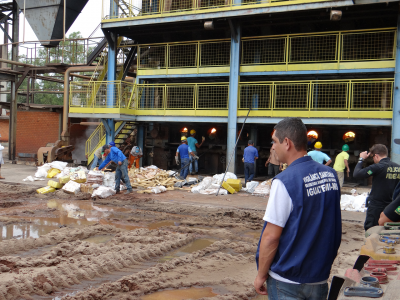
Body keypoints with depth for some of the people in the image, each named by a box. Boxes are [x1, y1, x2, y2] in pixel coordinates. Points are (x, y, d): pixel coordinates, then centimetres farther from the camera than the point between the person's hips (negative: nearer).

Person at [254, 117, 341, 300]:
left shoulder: (284, 182, -20)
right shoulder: (331, 175, 0)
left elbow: (271, 237, -18)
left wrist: (261, 275, -7)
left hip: (288, 281, -6)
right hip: (320, 279, 6)